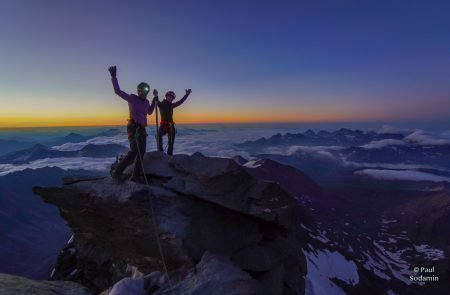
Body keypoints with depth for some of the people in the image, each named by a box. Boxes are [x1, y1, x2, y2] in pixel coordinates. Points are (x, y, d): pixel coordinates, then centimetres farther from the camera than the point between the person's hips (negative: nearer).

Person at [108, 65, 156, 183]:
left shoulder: (146, 102, 13)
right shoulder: (132, 98, -5)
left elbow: (149, 112, 29)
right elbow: (118, 91, -10)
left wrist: (154, 101, 21)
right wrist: (114, 77, -14)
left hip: (142, 129, 7)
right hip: (133, 128, -7)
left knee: (141, 153, 4)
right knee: (134, 151, -20)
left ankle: (136, 176, 13)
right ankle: (116, 172, -7)